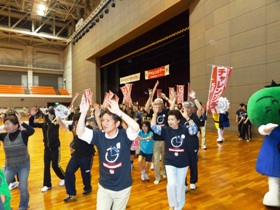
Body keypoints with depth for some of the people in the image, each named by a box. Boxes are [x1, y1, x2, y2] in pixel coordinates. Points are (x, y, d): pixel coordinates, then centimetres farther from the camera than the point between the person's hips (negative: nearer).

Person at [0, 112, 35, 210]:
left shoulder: (23, 133, -16)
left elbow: (32, 130, -36)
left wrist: (21, 122, -33)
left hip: (23, 166, -3)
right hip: (9, 167, 4)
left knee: (23, 188, 0)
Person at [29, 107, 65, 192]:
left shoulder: (56, 124, -15)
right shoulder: (44, 124, 1)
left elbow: (51, 125, -37)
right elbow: (32, 124, 1)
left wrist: (45, 115, -40)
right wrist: (32, 116, -15)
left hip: (55, 148, -5)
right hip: (47, 147, 5)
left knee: (55, 165, 1)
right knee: (46, 166, 8)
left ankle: (63, 178, 27)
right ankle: (47, 185, 21)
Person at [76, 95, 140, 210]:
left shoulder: (124, 135, -19)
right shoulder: (99, 136, -11)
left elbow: (136, 127, -38)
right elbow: (80, 133, -21)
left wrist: (118, 112, -42)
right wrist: (83, 113, -34)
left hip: (123, 187, -1)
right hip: (104, 187, 2)